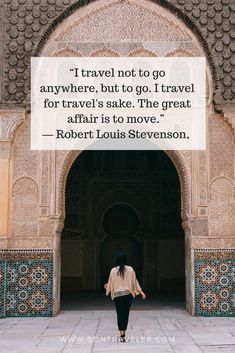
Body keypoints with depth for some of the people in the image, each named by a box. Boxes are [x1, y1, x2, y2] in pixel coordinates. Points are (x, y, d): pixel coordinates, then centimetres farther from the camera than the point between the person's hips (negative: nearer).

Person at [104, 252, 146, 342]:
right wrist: (141, 292, 10)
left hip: (117, 295, -1)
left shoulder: (113, 270, -6)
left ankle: (122, 335, -6)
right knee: (126, 314, 12)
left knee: (120, 314, 3)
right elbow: (135, 281, 1)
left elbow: (110, 283, 2)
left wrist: (107, 287, 25)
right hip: (128, 294, 1)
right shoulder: (130, 269, -3)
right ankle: (123, 333, 16)